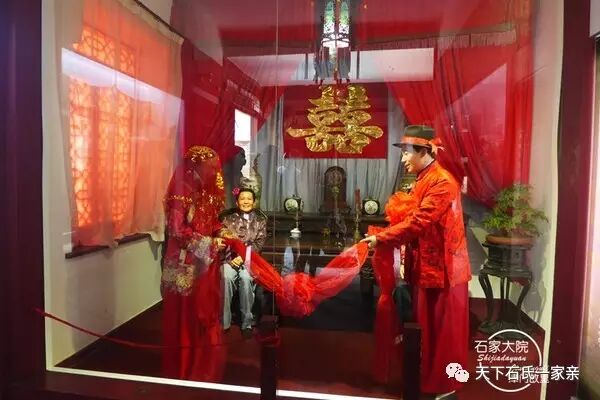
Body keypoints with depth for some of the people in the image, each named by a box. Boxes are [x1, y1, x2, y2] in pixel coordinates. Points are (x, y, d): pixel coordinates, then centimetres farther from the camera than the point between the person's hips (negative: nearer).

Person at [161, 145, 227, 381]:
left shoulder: (205, 192, 10)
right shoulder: (182, 191, -14)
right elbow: (177, 230, -19)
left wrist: (219, 233, 0)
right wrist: (210, 243, -16)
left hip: (206, 262, 8)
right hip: (187, 264, -8)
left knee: (206, 313, 15)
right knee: (186, 316, 5)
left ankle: (204, 365, 30)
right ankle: (184, 370, 22)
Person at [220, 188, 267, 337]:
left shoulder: (260, 220, 12)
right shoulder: (228, 218, 13)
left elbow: (259, 243, 1)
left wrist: (243, 256, -14)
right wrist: (232, 258, -13)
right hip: (230, 258, 1)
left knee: (245, 277, -32)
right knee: (226, 277, -31)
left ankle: (247, 323, -22)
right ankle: (223, 322, -24)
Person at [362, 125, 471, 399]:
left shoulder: (442, 182, -19)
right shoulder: (424, 180, 13)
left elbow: (419, 222, -26)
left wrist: (380, 239, -21)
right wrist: (385, 236, 1)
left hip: (441, 268, -9)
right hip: (426, 266, 9)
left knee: (442, 330, 5)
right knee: (426, 327, 18)